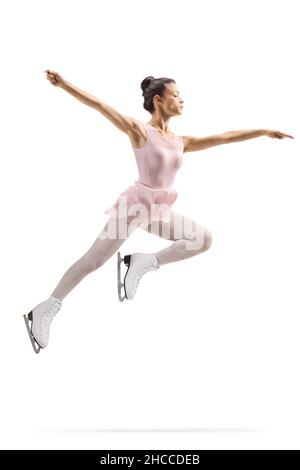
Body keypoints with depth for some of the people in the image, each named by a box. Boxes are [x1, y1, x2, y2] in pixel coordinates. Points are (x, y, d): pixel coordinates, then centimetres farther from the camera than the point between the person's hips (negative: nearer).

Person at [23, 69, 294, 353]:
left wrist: (264, 131, 17)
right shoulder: (140, 131, -6)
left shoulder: (181, 142, 11)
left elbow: (224, 137, 14)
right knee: (93, 260, -9)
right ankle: (44, 310, 0)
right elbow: (100, 106, -13)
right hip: (134, 204, -7)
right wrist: (64, 84, -21)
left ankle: (143, 262, 0)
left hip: (158, 210, 7)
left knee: (204, 239, -2)